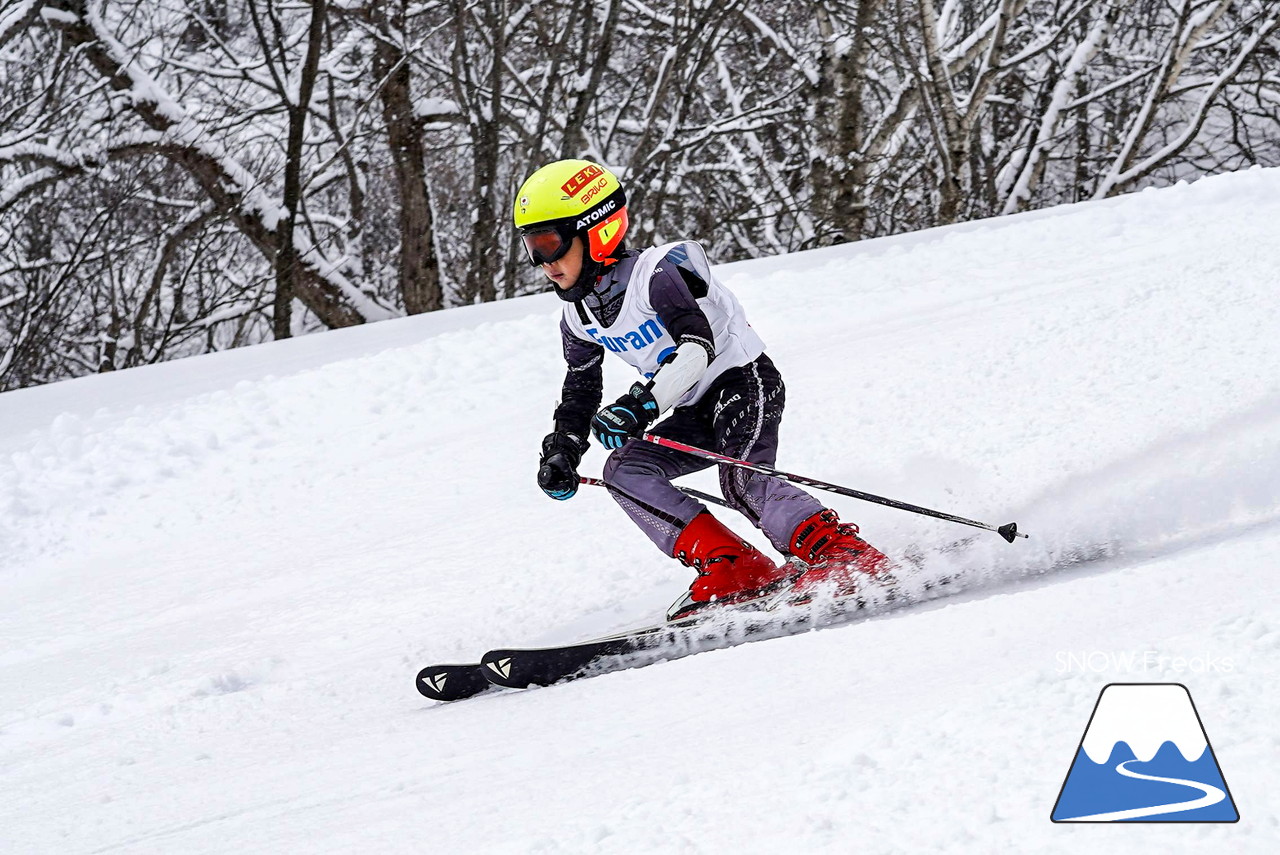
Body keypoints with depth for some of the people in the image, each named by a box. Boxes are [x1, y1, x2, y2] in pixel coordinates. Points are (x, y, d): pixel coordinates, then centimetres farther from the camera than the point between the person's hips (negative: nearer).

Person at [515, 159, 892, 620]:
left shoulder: (654, 272, -20)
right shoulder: (579, 318, 5)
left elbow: (698, 344, -33)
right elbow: (580, 391, 19)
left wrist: (642, 403, -45)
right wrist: (562, 450, 2)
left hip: (744, 380, -8)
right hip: (696, 412, 8)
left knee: (741, 482, -31)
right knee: (624, 470, -14)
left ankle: (850, 559, -29)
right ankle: (733, 569, -19)